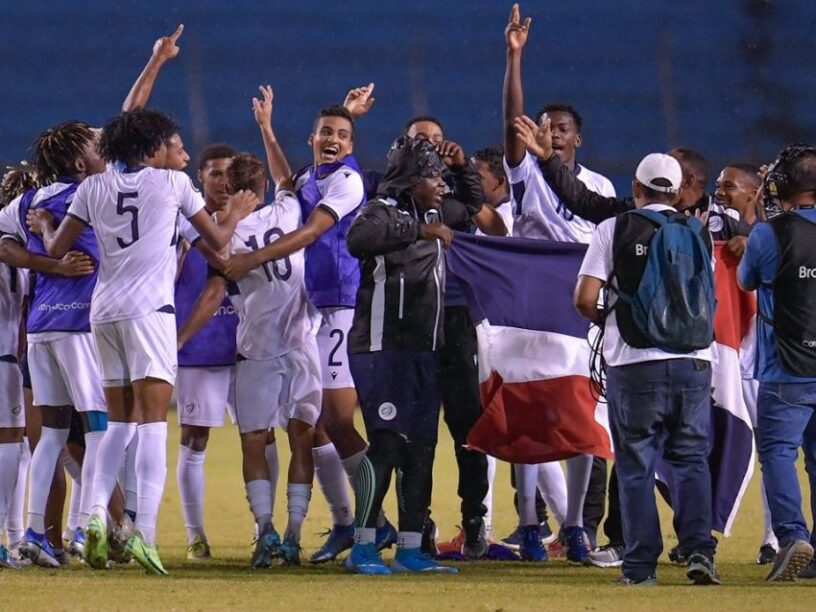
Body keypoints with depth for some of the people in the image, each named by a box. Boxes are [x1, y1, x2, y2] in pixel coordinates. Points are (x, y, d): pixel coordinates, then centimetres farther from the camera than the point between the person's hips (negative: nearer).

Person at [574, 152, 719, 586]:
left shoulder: (616, 230, -1)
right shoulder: (698, 233, 8)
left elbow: (584, 298, -7)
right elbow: (709, 299, 12)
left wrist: (605, 321, 13)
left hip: (635, 365, -2)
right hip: (694, 362, 2)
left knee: (636, 466, 5)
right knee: (692, 460, 9)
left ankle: (641, 563, 3)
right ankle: (699, 549, -6)